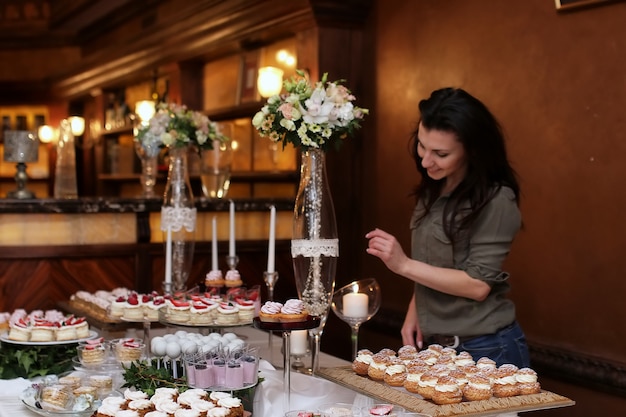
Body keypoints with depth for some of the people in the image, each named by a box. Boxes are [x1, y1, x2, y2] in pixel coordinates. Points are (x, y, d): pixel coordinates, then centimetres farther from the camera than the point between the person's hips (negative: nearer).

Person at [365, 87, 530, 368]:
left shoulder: (496, 200, -18)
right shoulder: (433, 191, 6)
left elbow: (478, 285, -20)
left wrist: (404, 265, -23)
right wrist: (414, 313, 4)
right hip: (433, 344, 7)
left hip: (486, 349, -7)